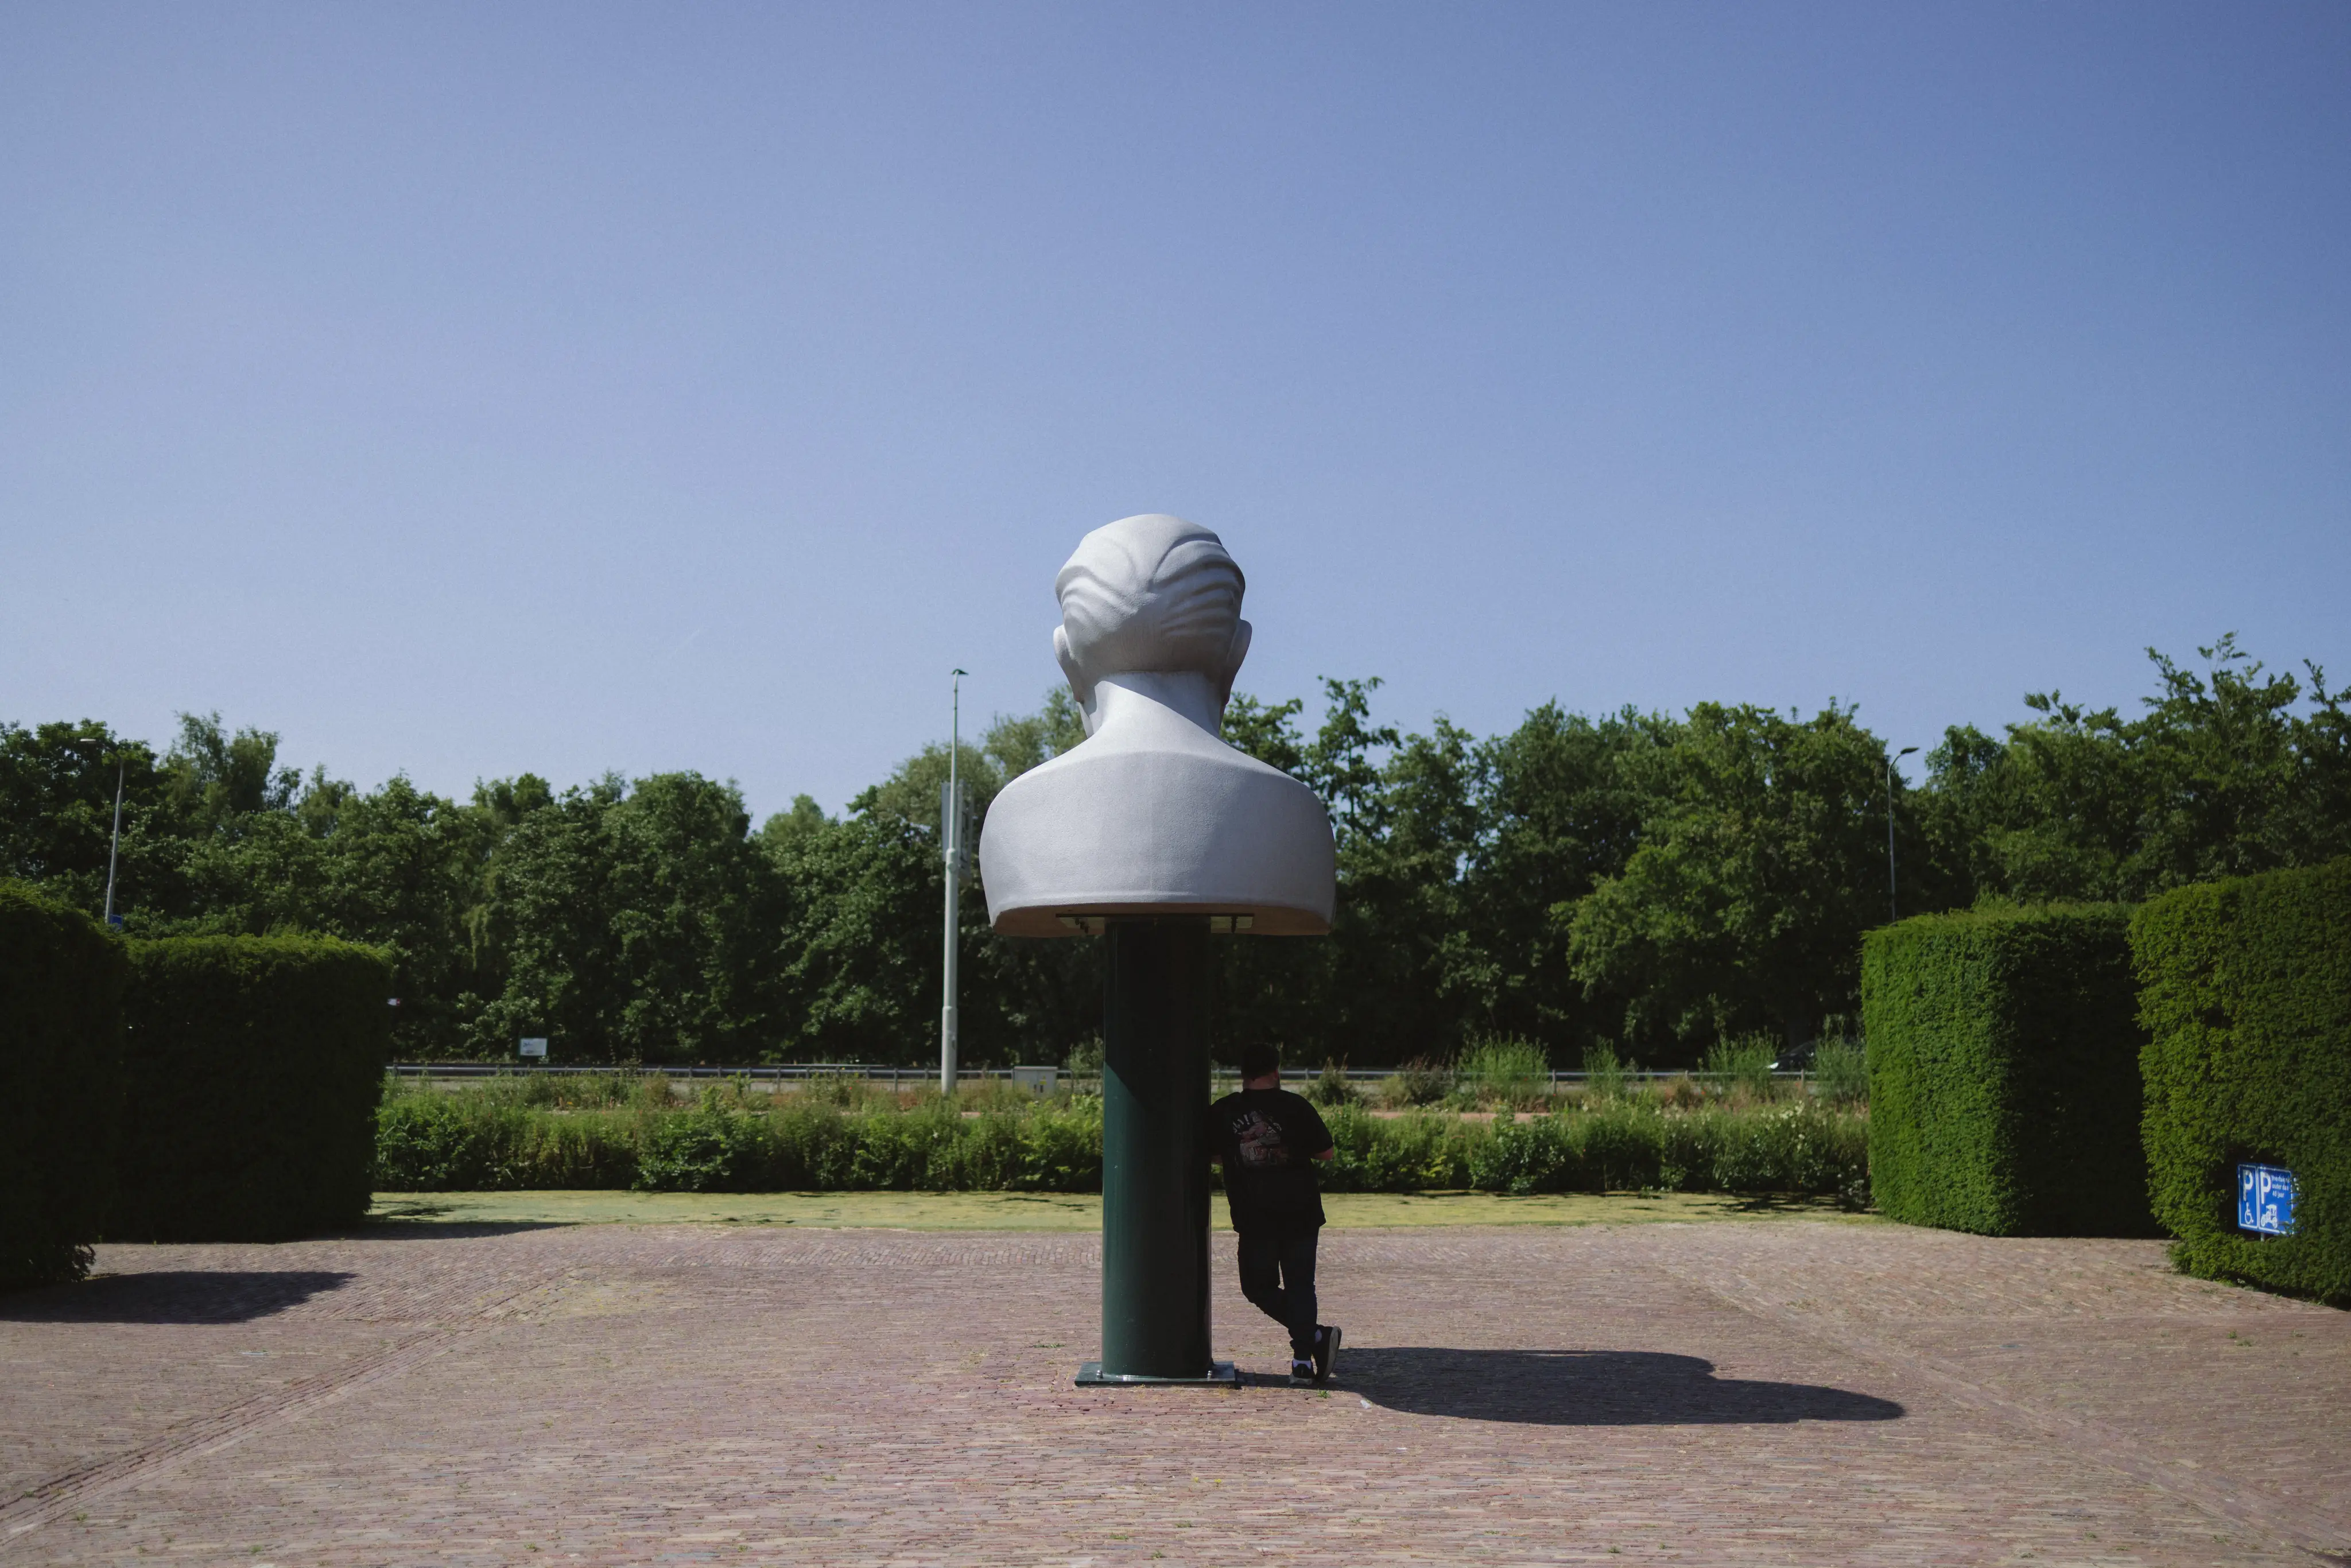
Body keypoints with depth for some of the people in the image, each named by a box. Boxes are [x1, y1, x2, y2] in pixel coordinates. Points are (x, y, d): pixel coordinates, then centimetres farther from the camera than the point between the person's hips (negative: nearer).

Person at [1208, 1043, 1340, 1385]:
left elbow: (1213, 1156, 12)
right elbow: (1327, 1152, 1)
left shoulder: (1222, 1112, -1)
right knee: (1300, 1285, 11)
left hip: (1253, 1218, 0)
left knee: (1259, 1287, 12)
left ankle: (1314, 1335, -6)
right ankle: (1303, 1360, 4)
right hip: (1301, 1213, 0)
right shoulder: (1296, 1107, -5)